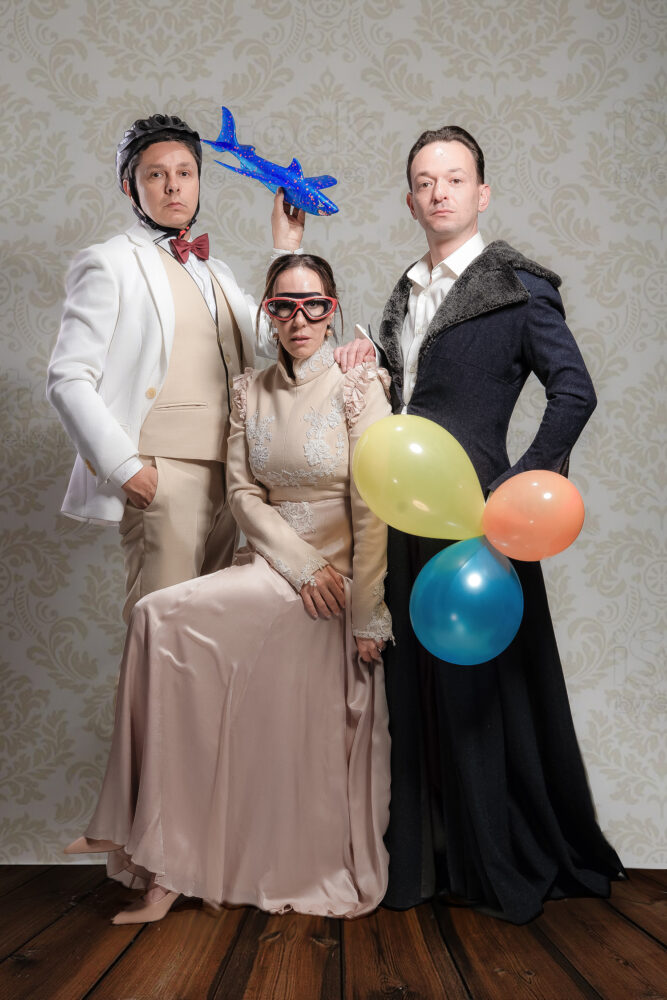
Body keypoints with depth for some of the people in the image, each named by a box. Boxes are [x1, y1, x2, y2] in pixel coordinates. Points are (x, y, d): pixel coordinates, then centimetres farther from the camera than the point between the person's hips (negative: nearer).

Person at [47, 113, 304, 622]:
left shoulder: (217, 273, 21)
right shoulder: (109, 263, 0)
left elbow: (277, 343, 17)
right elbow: (68, 380, -7)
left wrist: (286, 251, 14)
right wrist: (123, 466, -15)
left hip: (225, 475, 7)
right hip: (160, 477, -6)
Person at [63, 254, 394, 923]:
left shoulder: (358, 388, -6)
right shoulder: (250, 390, 10)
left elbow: (373, 510, -12)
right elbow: (243, 492, 5)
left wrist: (366, 616, -16)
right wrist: (303, 564, -10)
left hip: (335, 580, -5)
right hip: (271, 568, 5)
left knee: (162, 616, -20)